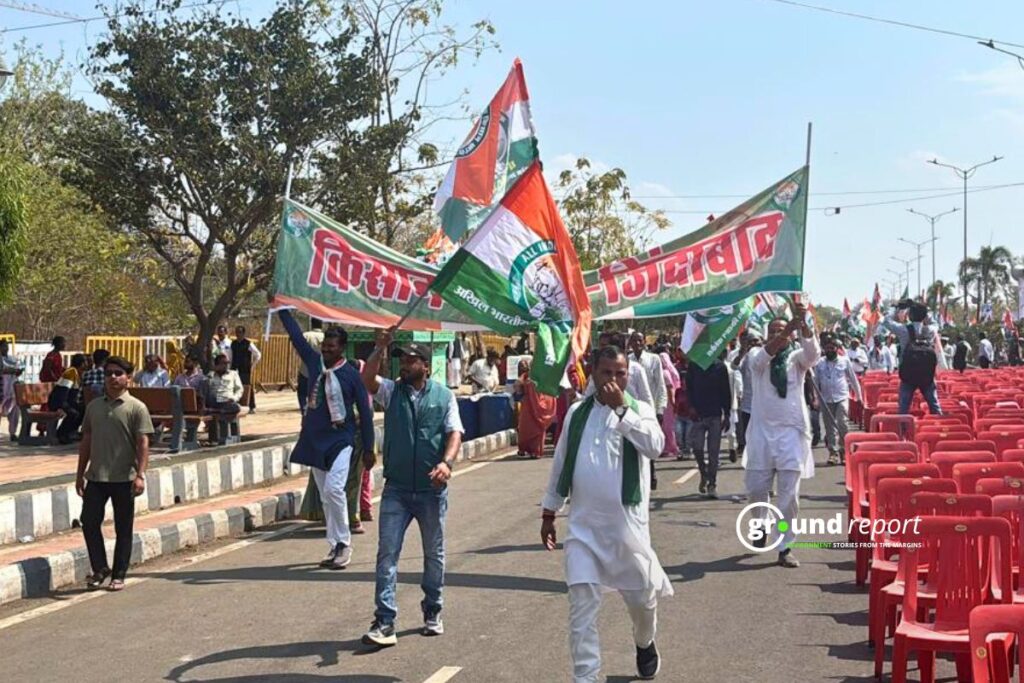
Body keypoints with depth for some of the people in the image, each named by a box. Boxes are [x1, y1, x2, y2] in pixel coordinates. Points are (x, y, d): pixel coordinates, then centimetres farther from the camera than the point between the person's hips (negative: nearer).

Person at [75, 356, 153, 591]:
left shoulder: (136, 408, -5)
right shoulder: (94, 406, 10)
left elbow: (143, 444, -9)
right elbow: (86, 441, 15)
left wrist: (140, 475, -18)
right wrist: (80, 473, 13)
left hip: (123, 478, -4)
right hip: (96, 477, 4)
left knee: (123, 529, 4)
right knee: (89, 522, 0)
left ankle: (118, 575, 14)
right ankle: (100, 568, 16)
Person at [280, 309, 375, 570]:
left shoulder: (351, 374, -7)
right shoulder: (314, 362, 4)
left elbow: (365, 411, -4)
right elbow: (296, 335, 11)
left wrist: (368, 449, -4)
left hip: (340, 439, -5)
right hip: (314, 439, 5)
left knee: (333, 489, -20)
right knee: (325, 496, 8)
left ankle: (343, 543, -7)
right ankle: (335, 547, 15)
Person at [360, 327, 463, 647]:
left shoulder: (444, 395, 3)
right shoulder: (391, 391, 5)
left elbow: (454, 433, -4)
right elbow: (367, 379, -13)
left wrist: (446, 462, -21)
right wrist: (380, 348, -20)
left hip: (432, 489, 0)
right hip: (396, 489, 0)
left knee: (434, 553, 12)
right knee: (387, 553, -6)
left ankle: (433, 613, 28)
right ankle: (384, 621, -6)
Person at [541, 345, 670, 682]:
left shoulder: (639, 410, -3)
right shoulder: (577, 412, 5)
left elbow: (655, 446, -24)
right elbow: (561, 465, 12)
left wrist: (621, 409, -27)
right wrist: (549, 513, 14)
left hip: (627, 524, -1)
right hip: (582, 525, 1)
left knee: (642, 596, 15)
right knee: (582, 606, -5)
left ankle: (645, 644, 47)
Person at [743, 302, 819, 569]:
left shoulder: (796, 358, 4)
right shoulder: (757, 355, 2)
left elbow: (813, 352, -18)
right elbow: (762, 357, -22)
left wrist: (803, 324, -34)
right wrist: (788, 328, -34)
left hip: (791, 432, 0)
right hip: (762, 431, 1)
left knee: (789, 494, -3)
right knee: (756, 487, 9)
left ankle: (785, 547, 6)